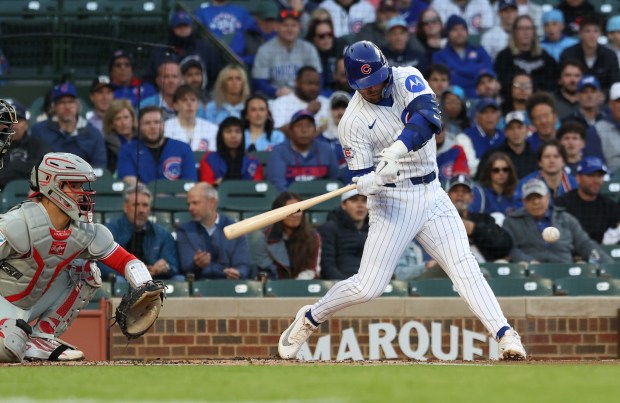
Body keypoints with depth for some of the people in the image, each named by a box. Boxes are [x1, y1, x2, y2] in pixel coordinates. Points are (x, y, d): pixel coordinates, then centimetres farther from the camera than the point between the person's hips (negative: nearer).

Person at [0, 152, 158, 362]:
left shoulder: (86, 231, -6)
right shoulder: (19, 224, -26)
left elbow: (126, 261, -5)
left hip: (34, 304, 7)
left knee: (87, 272, -5)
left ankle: (40, 338, -3)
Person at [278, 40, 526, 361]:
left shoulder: (407, 80, -4)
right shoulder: (353, 121, -10)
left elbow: (428, 118, -24)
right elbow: (361, 181, -11)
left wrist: (398, 148, -39)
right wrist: (374, 180, -35)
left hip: (431, 194, 3)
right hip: (392, 201, -3)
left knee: (464, 267, -11)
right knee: (367, 287, -5)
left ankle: (505, 335, -17)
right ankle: (310, 319, 19)